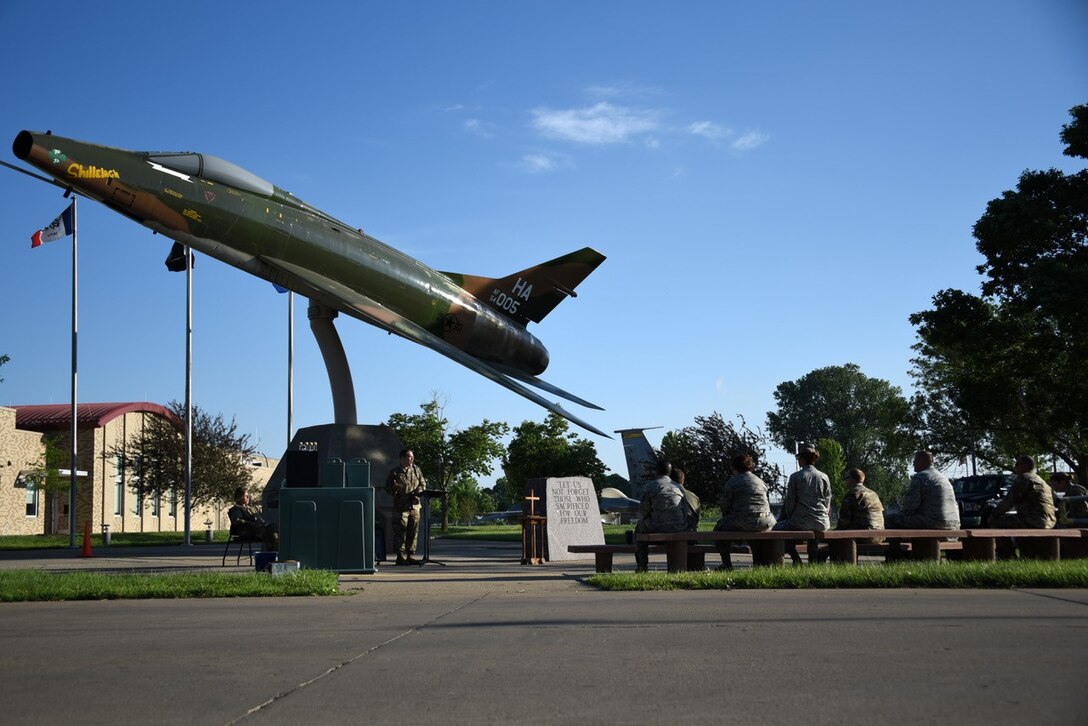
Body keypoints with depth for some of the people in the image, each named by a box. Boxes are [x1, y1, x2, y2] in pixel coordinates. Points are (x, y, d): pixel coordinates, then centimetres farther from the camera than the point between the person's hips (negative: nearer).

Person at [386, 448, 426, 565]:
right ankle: (401, 556, -2)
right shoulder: (395, 472, 0)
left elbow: (423, 483, 17)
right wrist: (394, 488, -19)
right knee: (400, 532, -5)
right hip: (401, 506, -4)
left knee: (413, 532, 6)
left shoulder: (416, 470, 12)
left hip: (414, 505, 4)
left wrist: (419, 490, -4)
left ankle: (410, 555, 13)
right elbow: (387, 487, 3)